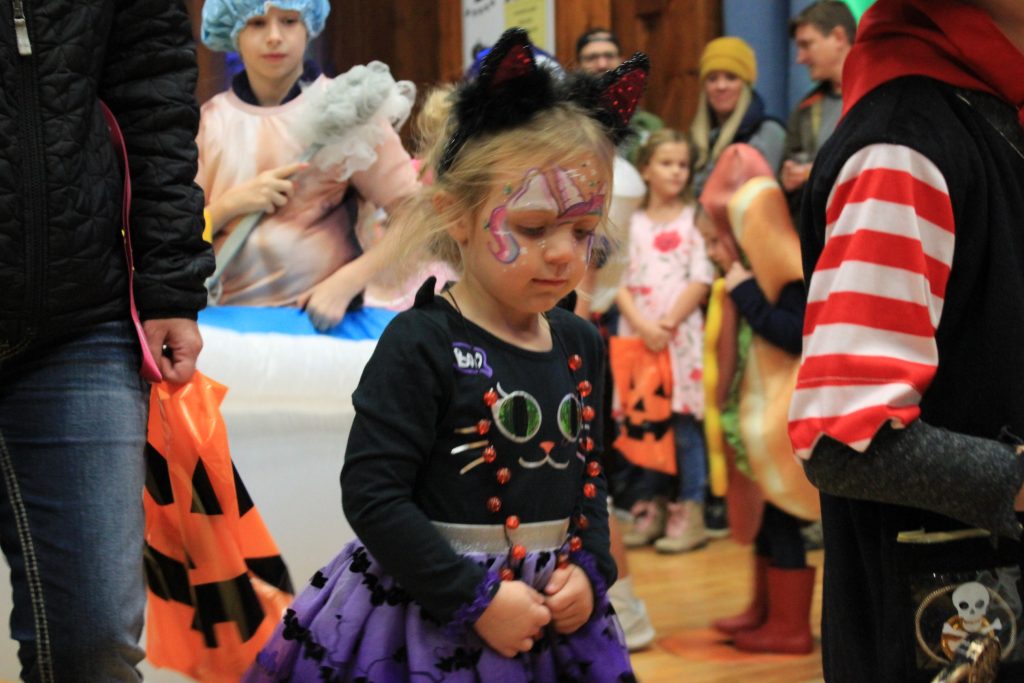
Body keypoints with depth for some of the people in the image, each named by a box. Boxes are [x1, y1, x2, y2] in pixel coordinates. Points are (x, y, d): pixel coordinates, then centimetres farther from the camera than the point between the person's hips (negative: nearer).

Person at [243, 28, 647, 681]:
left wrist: (590, 571, -3)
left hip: (556, 619, 6)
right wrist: (475, 599, -18)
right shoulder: (421, 345, -14)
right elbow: (373, 492, -17)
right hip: (429, 616, -5)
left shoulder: (580, 344, 5)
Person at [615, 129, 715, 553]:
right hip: (638, 334, 3)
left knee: (683, 422, -5)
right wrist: (643, 325, -11)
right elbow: (619, 282, 3)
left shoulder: (694, 219, 2)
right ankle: (655, 506, 14)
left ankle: (690, 513, -1)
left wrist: (669, 323, -12)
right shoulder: (632, 223, 10)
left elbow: (701, 281, -4)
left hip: (681, 334, -3)